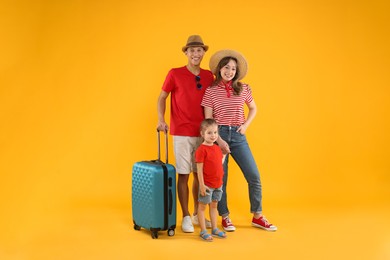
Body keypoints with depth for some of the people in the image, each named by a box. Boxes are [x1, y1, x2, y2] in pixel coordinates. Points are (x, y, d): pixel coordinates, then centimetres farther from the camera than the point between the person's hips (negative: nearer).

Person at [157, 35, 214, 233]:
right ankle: (186, 217, 11)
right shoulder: (175, 74, -3)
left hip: (203, 133, 4)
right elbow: (161, 98, 3)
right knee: (183, 175, 0)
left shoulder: (209, 76, 7)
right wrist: (161, 120, -11)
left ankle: (197, 214, 24)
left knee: (200, 174, 10)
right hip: (181, 133, -3)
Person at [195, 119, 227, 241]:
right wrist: (202, 185, -19)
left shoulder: (217, 148, 8)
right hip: (207, 185, -7)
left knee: (214, 205, 17)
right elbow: (199, 169, -18)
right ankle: (203, 231, 13)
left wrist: (225, 154, 7)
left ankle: (215, 229, 28)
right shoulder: (201, 149, -16)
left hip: (218, 184, 8)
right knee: (202, 206, 5)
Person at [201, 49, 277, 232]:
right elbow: (208, 120, -5)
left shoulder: (243, 89, 5)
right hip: (218, 135, -2)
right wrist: (219, 140, -14)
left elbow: (253, 109, 20)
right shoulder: (211, 91, -3)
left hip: (238, 136, 3)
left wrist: (245, 125, 3)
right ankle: (225, 218, 19)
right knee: (220, 179, 3)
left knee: (254, 176, -1)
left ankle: (257, 217, 15)